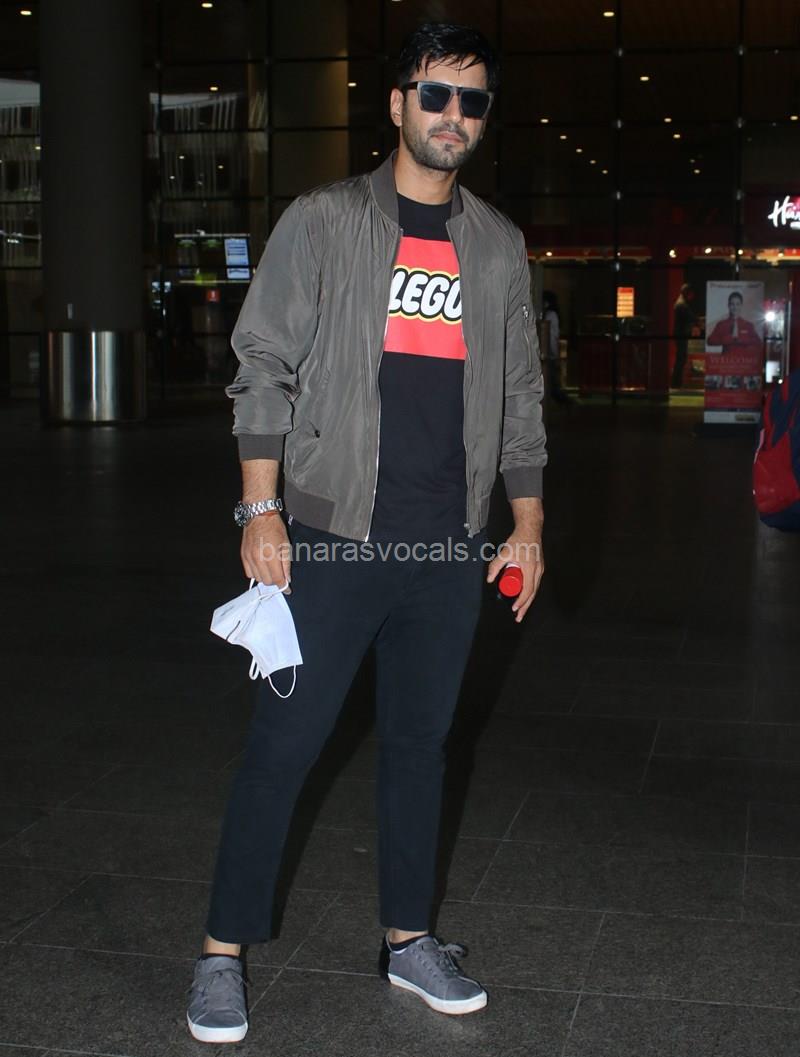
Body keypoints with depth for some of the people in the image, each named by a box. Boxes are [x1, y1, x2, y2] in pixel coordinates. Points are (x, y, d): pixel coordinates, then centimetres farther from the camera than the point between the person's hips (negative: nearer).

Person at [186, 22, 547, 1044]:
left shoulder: (497, 246, 12)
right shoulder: (322, 222, 0)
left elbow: (518, 395, 15)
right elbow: (265, 371, -3)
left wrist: (527, 526, 11)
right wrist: (261, 512, -11)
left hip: (450, 549, 4)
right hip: (332, 538, -3)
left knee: (420, 741, 12)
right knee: (282, 747, 0)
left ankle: (408, 939, 27)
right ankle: (222, 956, 13)